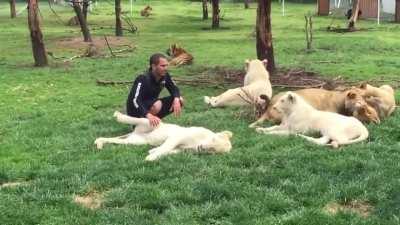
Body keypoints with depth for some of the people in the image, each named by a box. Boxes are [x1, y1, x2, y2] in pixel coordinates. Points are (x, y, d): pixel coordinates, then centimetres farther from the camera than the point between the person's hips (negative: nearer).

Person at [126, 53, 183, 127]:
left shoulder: (164, 75, -10)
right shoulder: (143, 79, -30)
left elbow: (174, 88, 3)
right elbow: (135, 100, -40)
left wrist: (176, 99, -22)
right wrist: (148, 115, -57)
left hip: (151, 105, 7)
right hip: (136, 110, -7)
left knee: (180, 100, -6)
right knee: (157, 105, -36)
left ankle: (155, 120, 4)